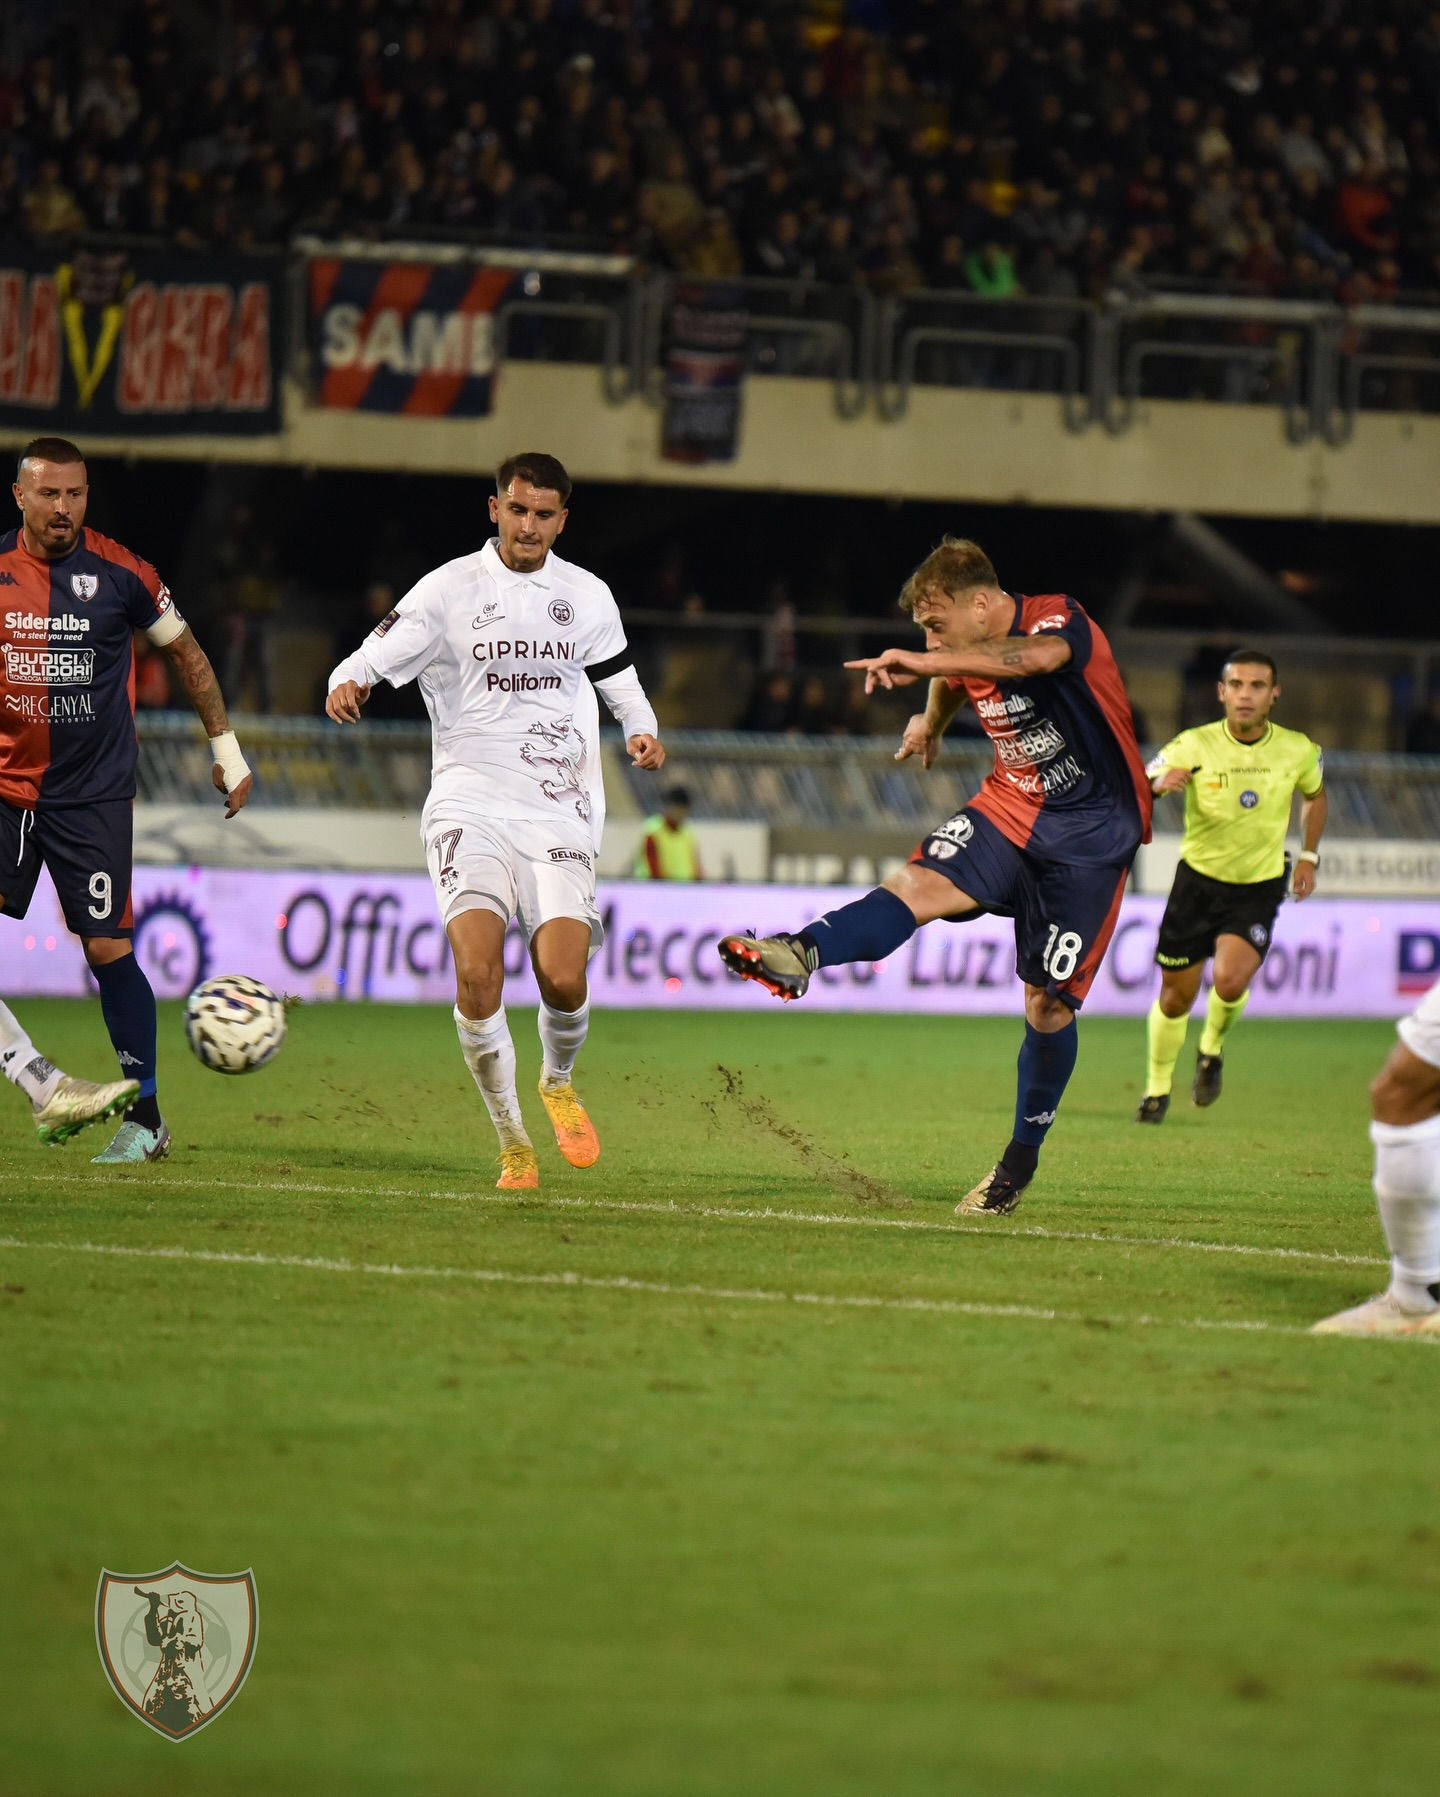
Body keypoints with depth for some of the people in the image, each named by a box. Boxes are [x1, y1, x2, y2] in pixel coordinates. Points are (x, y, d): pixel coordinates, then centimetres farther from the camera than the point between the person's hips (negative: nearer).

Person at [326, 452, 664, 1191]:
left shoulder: (587, 596, 11)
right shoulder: (450, 589, 1)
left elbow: (618, 678, 24)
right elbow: (377, 655, -6)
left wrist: (642, 732, 3)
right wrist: (347, 682, -28)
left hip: (561, 810, 2)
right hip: (471, 803, -2)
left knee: (562, 978, -15)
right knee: (476, 968, -21)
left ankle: (558, 1081, 21)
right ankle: (512, 1143, -6)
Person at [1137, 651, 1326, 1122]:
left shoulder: (1298, 751, -8)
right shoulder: (1194, 747, -15)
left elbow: (1315, 794, 15)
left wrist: (1308, 856, 7)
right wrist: (1158, 784, -42)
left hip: (1260, 888, 0)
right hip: (1199, 877, 0)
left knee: (1231, 980, -23)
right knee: (1176, 995, 4)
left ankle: (1213, 1049, 10)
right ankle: (1157, 1088, 29)